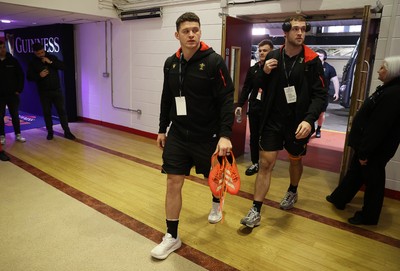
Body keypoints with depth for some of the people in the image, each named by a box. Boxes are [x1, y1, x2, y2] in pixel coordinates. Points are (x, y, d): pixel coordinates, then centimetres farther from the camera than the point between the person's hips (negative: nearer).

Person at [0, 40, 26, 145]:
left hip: (12, 94, 0)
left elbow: (21, 75, 3)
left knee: (15, 115, 8)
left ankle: (18, 134, 17)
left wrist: (19, 89, -2)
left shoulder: (13, 60, 1)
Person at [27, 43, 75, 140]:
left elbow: (62, 66, -5)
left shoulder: (52, 57, 4)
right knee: (47, 113, 6)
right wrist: (39, 75, -17)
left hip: (56, 90, 0)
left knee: (62, 111, -1)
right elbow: (29, 77, 1)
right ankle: (50, 132, 18)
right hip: (44, 92, 0)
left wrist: (50, 62, -15)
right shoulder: (33, 63, 1)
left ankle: (67, 132, 3)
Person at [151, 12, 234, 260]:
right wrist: (163, 129, 14)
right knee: (173, 183, 2)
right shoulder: (171, 63, 4)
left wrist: (225, 134, -23)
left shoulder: (214, 61, -12)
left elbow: (226, 100, -15)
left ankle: (216, 203, 53)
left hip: (207, 136, -3)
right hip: (177, 134, 4)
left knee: (214, 177, 18)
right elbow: (167, 99, 11)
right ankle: (172, 237, 17)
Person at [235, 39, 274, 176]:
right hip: (254, 108, 4)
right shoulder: (253, 69, 8)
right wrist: (240, 105, 0)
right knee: (254, 136, 10)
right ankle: (255, 163, 23)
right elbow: (246, 88, 7)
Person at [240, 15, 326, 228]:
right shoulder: (273, 57, 0)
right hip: (273, 121, 1)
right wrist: (264, 73, -12)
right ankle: (256, 211, 6)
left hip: (298, 124, 0)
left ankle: (292, 192, 49)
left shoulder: (312, 60, -6)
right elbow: (260, 87, 9)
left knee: (295, 160, 19)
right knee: (266, 163, -2)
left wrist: (309, 119, -26)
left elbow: (320, 95, -10)